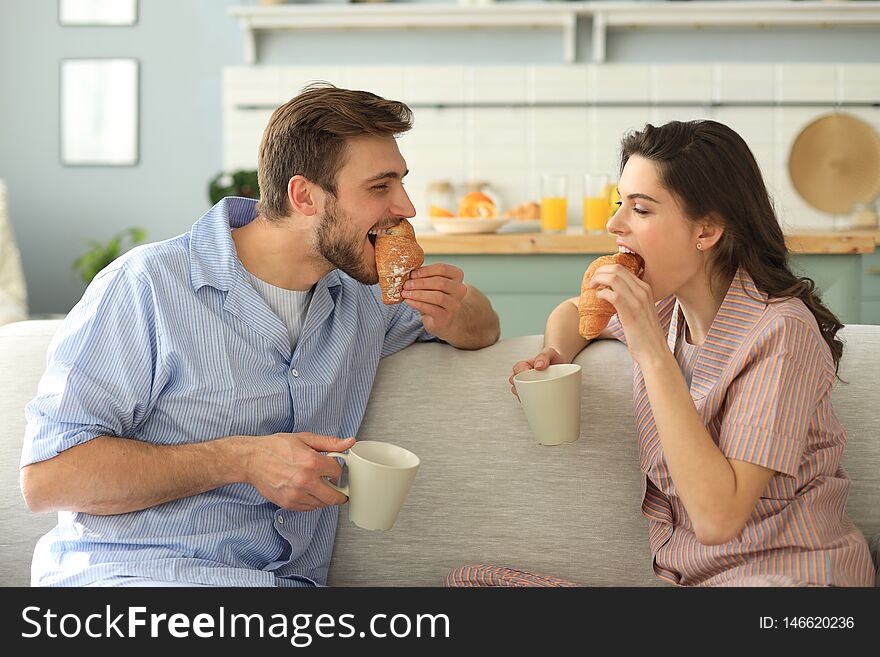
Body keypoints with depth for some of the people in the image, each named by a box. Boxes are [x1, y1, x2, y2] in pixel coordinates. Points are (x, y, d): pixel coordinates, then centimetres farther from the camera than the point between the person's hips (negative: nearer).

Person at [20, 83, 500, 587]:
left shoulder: (362, 292, 11)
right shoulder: (148, 285, -10)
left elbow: (484, 327, 28)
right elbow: (46, 475, -14)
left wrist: (452, 317, 2)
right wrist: (241, 460, -20)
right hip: (128, 571, -4)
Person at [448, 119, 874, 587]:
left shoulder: (780, 331, -19)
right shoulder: (664, 305, 2)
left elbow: (717, 518, -28)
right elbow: (575, 311, 28)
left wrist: (653, 354, -27)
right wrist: (555, 354, 3)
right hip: (683, 573, 7)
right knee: (471, 578, -12)